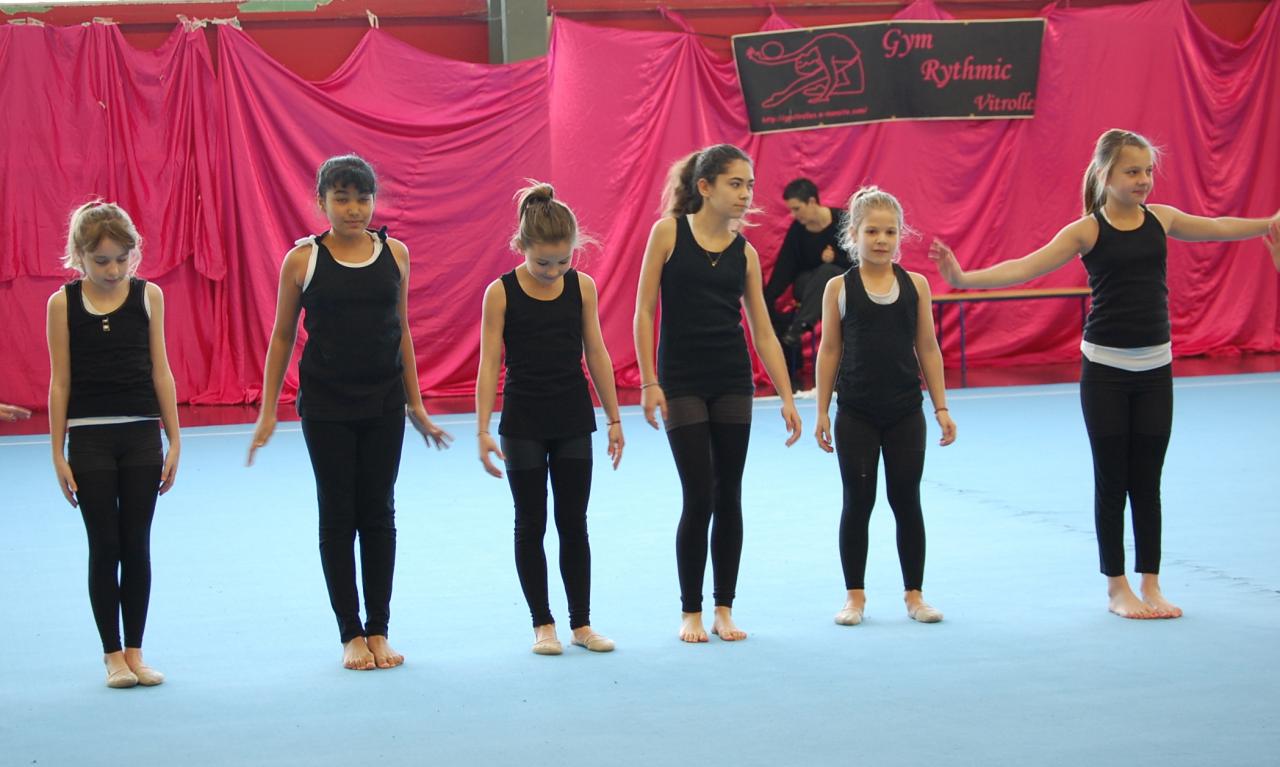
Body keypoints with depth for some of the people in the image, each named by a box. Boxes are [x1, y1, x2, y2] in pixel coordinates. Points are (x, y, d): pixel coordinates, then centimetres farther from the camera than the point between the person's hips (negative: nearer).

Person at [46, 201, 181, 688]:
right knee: (104, 547, 3)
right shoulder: (63, 304, -2)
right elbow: (60, 383, 0)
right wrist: (58, 453, -1)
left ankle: (134, 651, 16)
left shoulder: (148, 295, 1)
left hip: (141, 435, 1)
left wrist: (174, 441, 3)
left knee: (137, 547, 6)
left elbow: (160, 371, 4)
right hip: (89, 438, -1)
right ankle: (112, 654, 12)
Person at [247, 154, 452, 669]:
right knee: (338, 514, 3)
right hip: (325, 405, -2)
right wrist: (268, 411, 0)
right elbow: (281, 337, 2)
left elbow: (401, 330, 10)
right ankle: (351, 635, 11)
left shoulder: (395, 253, 2)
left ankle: (378, 631, 15)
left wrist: (415, 403, 12)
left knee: (379, 513, 6)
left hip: (384, 404, 2)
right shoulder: (303, 260, -5)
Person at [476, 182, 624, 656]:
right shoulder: (501, 293, -8)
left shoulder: (582, 287, -2)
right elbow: (489, 365, -8)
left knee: (574, 524, 8)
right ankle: (542, 624, 16)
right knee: (531, 525, 6)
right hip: (522, 425, -2)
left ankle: (582, 623, 16)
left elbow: (596, 354, 4)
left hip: (573, 422, 2)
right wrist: (483, 430, -12)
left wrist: (613, 418, 6)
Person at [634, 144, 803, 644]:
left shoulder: (743, 251, 5)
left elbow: (763, 331, 6)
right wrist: (649, 382, -10)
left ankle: (724, 609, 17)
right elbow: (645, 311, -4)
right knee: (699, 499, -4)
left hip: (733, 383, 3)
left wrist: (787, 397, 1)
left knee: (729, 497, 6)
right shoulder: (669, 232, -5)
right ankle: (691, 612, 11)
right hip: (683, 383, -3)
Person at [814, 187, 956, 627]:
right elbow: (829, 351, 2)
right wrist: (822, 412, 0)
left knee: (906, 501, 7)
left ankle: (914, 594, 18)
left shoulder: (915, 285, 2)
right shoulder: (839, 288, -2)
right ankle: (855, 595, 16)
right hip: (856, 415, -1)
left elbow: (927, 348, 5)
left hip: (905, 412, 1)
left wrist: (941, 407, 4)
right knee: (857, 501, 5)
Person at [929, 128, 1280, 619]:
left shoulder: (1161, 219, 5)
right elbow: (1025, 268, -17)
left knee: (1147, 481, 8)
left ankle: (1150, 583, 16)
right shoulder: (1087, 230, -8)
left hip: (1155, 366, 3)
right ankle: (1116, 588, 13)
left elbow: (1218, 228, 22)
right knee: (1111, 480, 3)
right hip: (1106, 367, -3)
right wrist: (966, 279, -29)